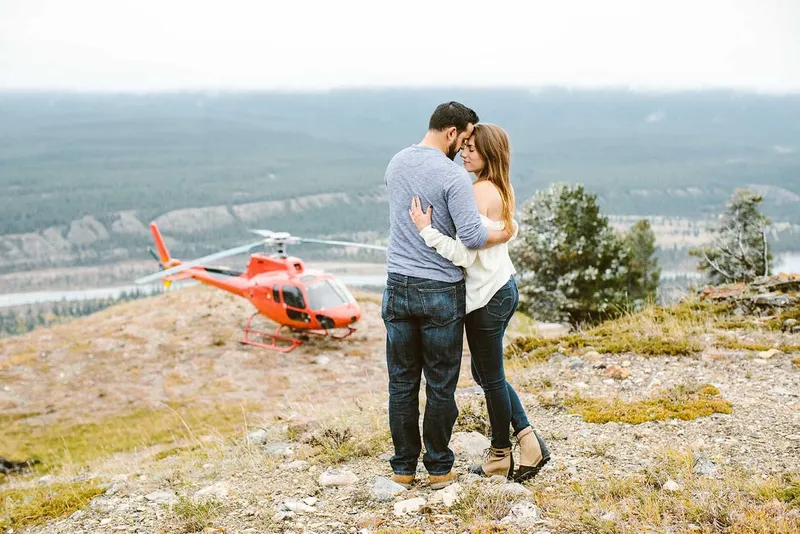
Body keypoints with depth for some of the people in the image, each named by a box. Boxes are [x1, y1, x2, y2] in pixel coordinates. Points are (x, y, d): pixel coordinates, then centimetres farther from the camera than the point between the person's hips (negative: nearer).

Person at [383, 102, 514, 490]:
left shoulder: (396, 163, 8)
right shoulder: (453, 175, -16)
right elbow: (472, 236, -23)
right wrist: (504, 235, -3)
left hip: (398, 286, 6)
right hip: (441, 293, -6)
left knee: (402, 382, 12)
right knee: (441, 385, 7)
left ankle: (403, 467, 20)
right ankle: (438, 468, 17)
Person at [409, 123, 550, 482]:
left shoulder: (480, 193, -20)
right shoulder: (502, 190, 8)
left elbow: (464, 254, -25)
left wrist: (426, 229, -24)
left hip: (487, 296, -10)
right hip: (504, 287, 10)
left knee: (491, 378, 7)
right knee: (486, 374, 20)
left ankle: (500, 457, 22)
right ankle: (529, 441, 18)